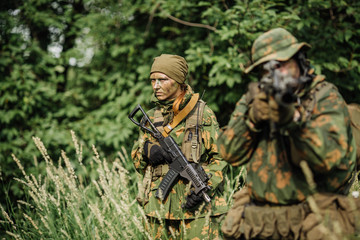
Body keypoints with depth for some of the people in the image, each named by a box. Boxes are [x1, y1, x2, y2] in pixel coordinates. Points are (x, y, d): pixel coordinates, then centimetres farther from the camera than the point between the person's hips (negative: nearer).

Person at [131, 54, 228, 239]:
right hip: (160, 207, 4)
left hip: (197, 205, -4)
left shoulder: (203, 114, -1)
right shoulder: (151, 117, 12)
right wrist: (146, 150, -5)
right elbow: (137, 161, 17)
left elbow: (220, 158, -1)